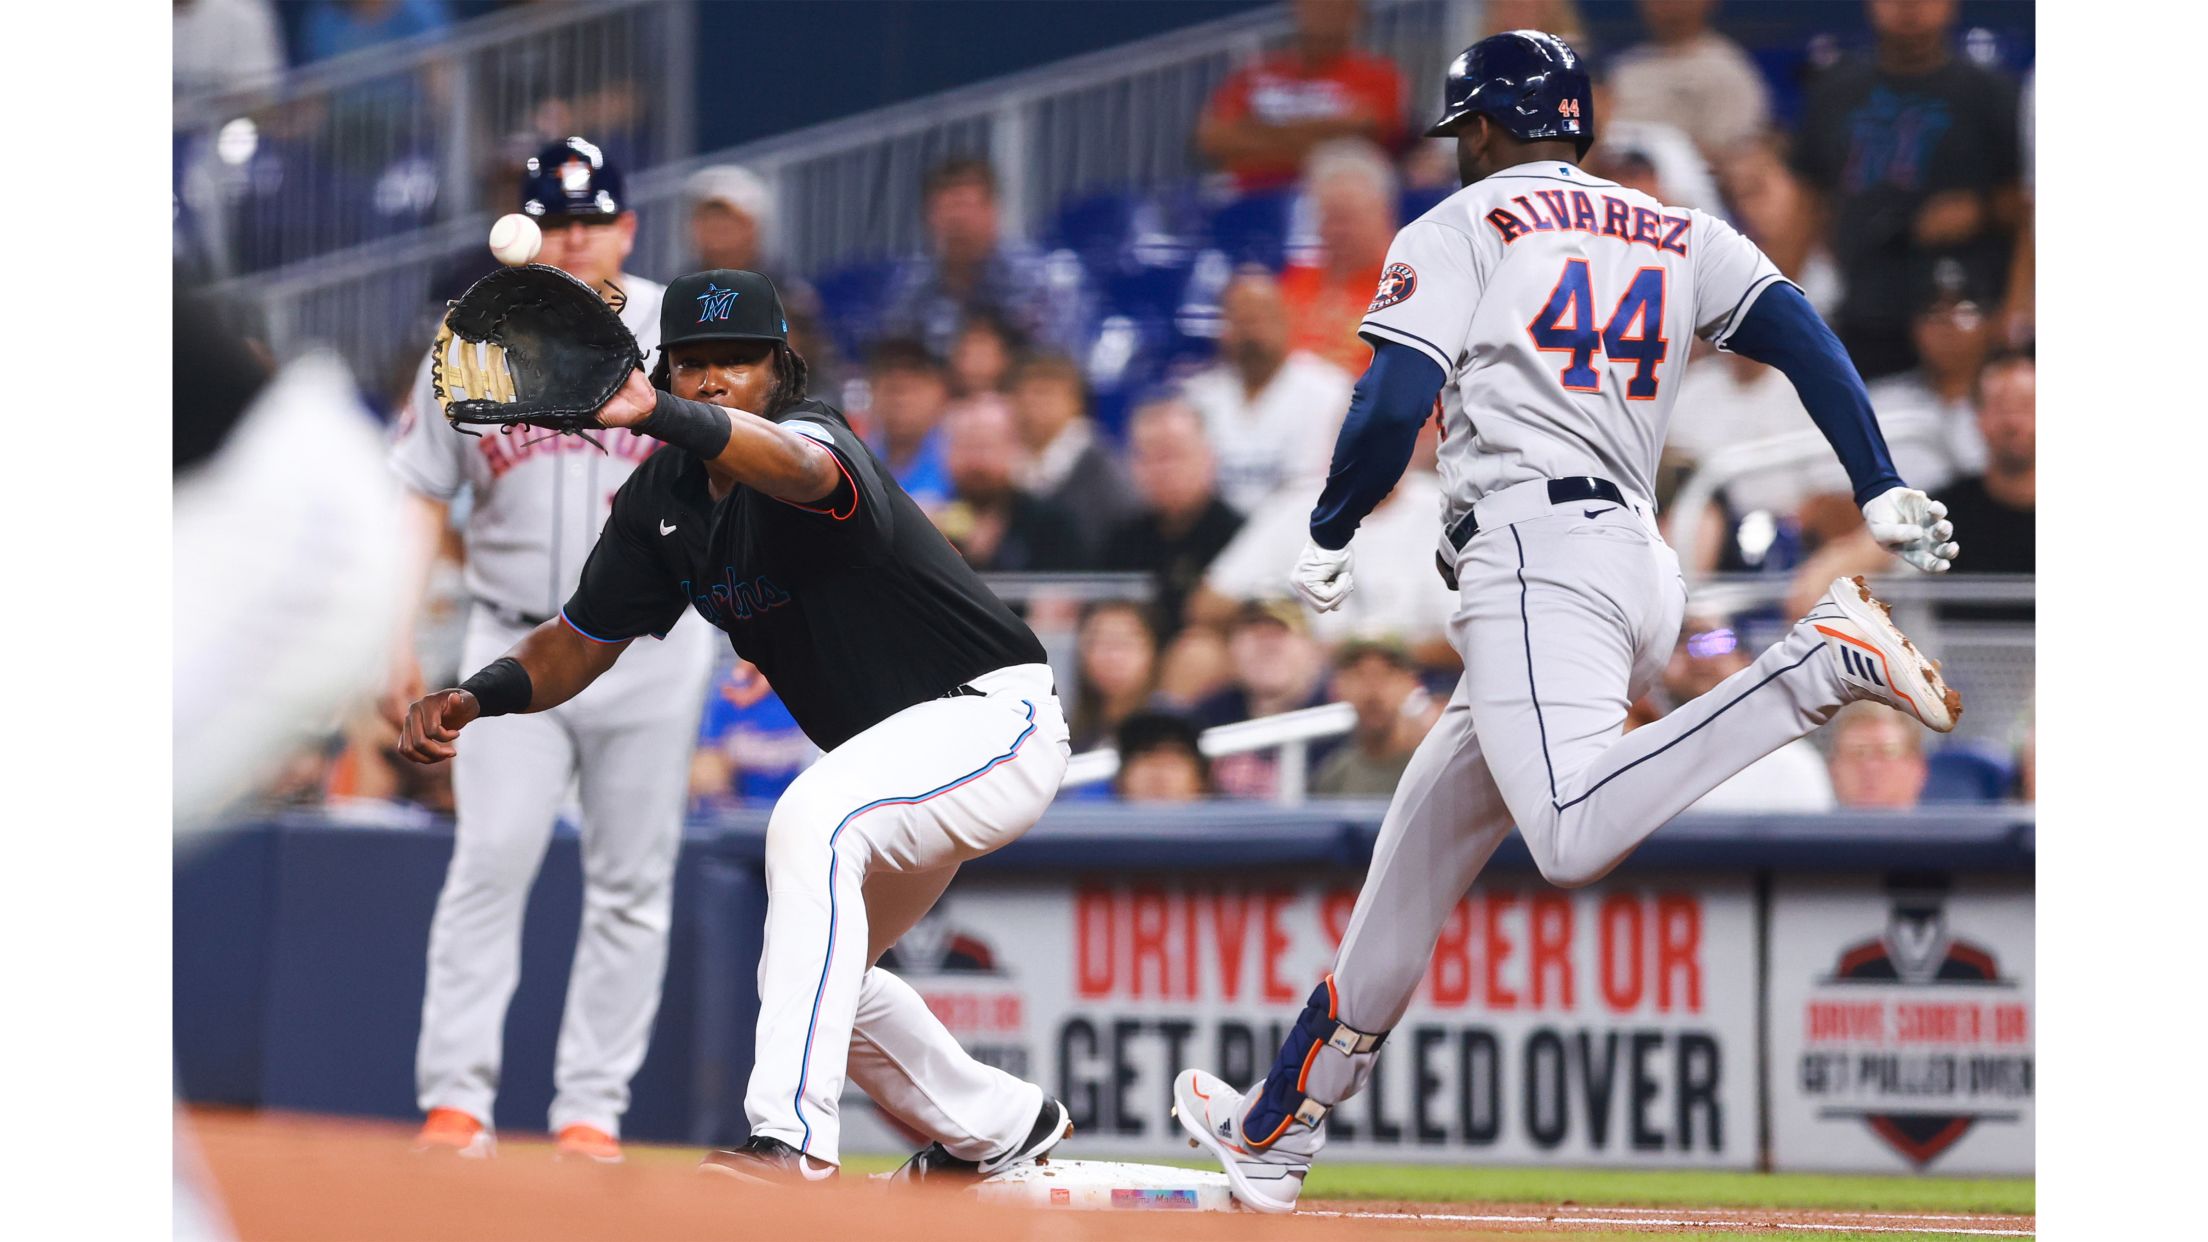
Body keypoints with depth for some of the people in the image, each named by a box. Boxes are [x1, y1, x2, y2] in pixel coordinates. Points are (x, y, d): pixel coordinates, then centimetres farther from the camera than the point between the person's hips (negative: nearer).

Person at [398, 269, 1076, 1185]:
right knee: (805, 971, 22)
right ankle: (997, 1127, 44)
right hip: (896, 758, 10)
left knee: (810, 821, -35)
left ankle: (794, 1137, -39)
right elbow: (581, 640, 4)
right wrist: (480, 696, -17)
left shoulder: (811, 434, -25)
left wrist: (658, 415, -70)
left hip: (998, 714, -10)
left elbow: (800, 468, -52)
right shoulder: (662, 499, -1)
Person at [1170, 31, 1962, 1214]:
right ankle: (1276, 1133, 22)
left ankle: (1820, 663, -35)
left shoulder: (1458, 230, 6)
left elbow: (1394, 405, -5)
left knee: (1575, 839, -30)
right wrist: (1883, 495, 3)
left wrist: (1326, 538, 10)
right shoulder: (1679, 236, 22)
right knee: (1415, 852, 16)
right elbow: (1801, 336, 8)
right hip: (1639, 561, 8)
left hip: (1533, 553, -8)